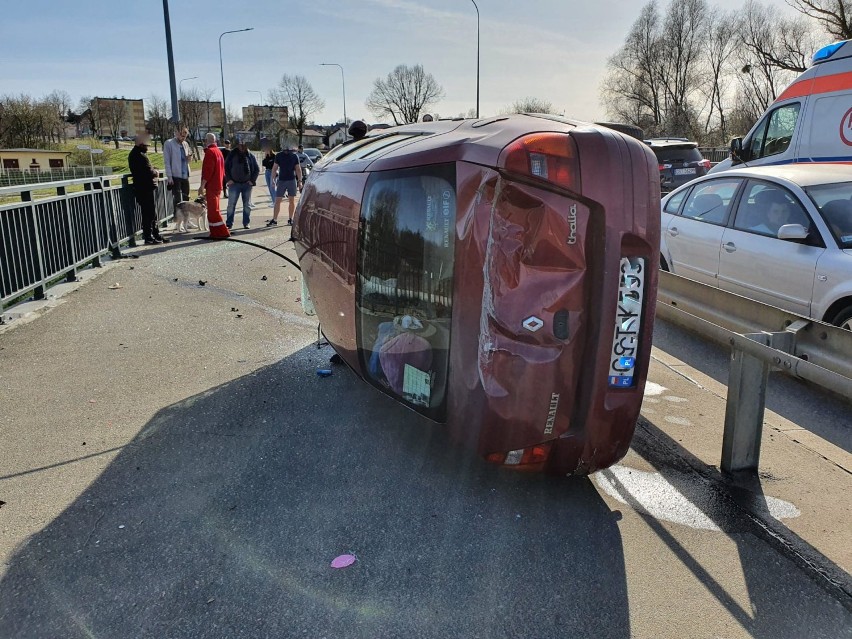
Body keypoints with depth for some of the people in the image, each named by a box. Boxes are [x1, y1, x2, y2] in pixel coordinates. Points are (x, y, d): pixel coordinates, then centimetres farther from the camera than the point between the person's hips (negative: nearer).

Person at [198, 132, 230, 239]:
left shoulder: (210, 151, -12)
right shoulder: (218, 151, 18)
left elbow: (208, 170, -20)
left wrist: (202, 185, -19)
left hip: (211, 186, -10)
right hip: (218, 185, 10)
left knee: (213, 210, -8)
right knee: (213, 210, 14)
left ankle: (222, 232, -10)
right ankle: (216, 233, 17)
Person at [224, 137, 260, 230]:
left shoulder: (250, 155, 4)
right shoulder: (232, 155, 1)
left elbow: (257, 169, 9)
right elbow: (226, 167, 6)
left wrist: (252, 180, 1)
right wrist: (228, 179, -2)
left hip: (247, 184, 1)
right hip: (234, 184, -1)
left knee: (247, 205, 6)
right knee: (231, 205, -2)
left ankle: (246, 223, 16)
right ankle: (229, 224, 3)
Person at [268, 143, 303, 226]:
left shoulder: (294, 156, 3)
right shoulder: (279, 156, 3)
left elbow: (298, 169, 7)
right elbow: (274, 168, 4)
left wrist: (300, 181, 2)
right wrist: (273, 179, -4)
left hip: (292, 180, 0)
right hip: (281, 180, 0)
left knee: (292, 201, 4)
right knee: (277, 201, -2)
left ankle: (290, 219, 13)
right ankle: (274, 219, 1)